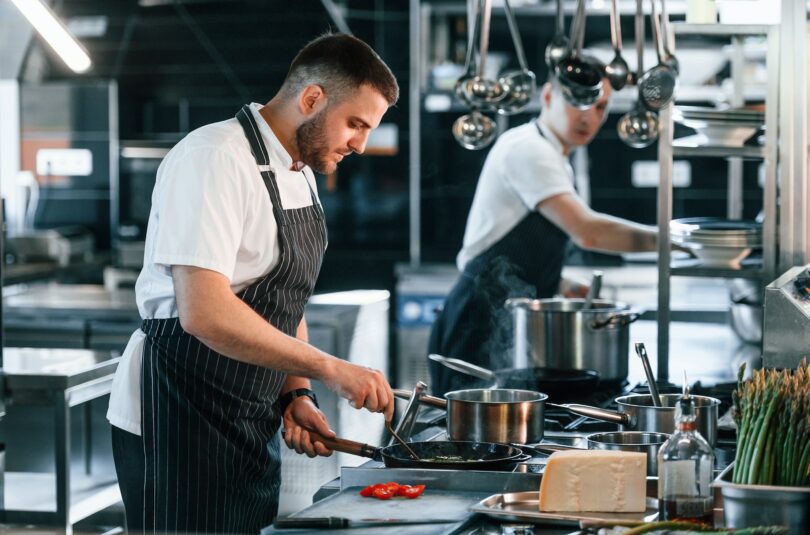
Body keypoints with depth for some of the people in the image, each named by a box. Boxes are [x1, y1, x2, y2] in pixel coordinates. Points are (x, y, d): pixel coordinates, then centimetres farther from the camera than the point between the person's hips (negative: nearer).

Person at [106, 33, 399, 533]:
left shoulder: (301, 174, 12)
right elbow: (204, 313, -28)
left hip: (254, 425, 9)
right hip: (180, 422, -9)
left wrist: (296, 395, 4)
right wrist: (330, 369, -25)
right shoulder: (214, 159, -18)